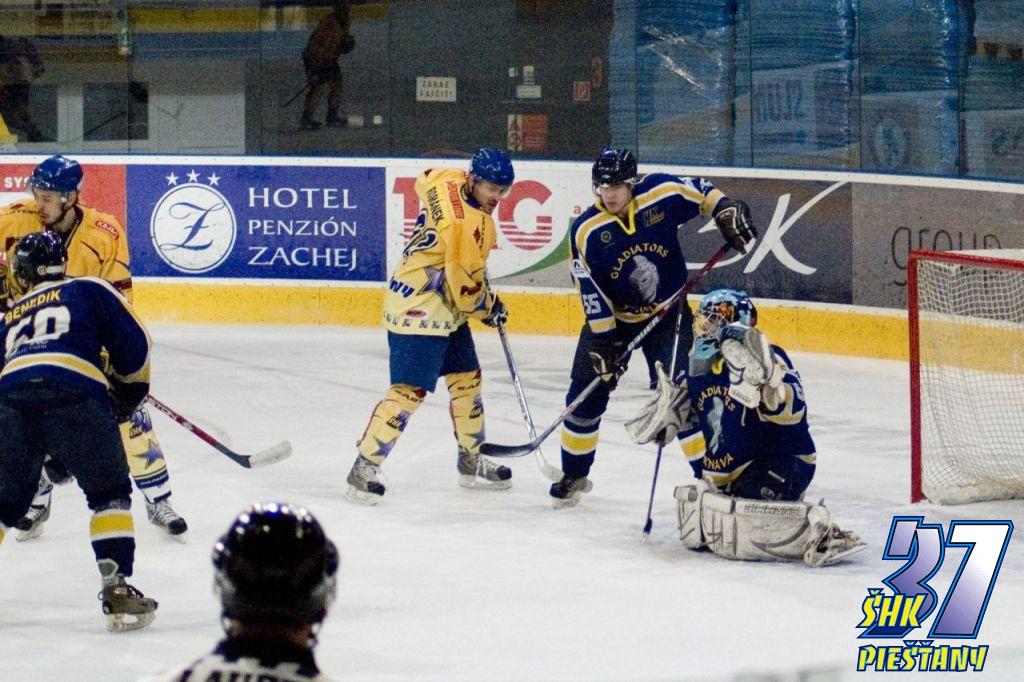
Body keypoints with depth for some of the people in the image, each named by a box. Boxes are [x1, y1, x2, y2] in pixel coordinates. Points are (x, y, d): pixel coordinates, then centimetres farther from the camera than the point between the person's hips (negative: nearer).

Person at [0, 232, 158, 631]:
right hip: (75, 396, -3)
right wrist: (129, 389, 33)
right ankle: (116, 587, 1)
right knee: (110, 492, 13)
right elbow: (133, 345, 15)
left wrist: (52, 456, 44)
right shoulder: (89, 291, 25)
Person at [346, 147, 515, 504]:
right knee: (409, 391, -13)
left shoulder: (447, 180, 0)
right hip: (420, 312, -11)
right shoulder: (469, 224, -25)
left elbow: (425, 180, 26)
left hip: (445, 310, 11)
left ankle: (471, 461, 31)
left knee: (467, 379, 18)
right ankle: (365, 467, -11)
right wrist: (490, 307, 0)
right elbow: (465, 286, -22)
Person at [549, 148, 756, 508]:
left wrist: (728, 213, -11)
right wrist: (603, 343, -17)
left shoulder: (662, 193, -17)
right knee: (587, 393, -1)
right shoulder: (586, 231, -17)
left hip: (669, 313, -1)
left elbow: (701, 192, 3)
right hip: (613, 318, 1)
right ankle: (574, 476, 15)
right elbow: (591, 293, -15)